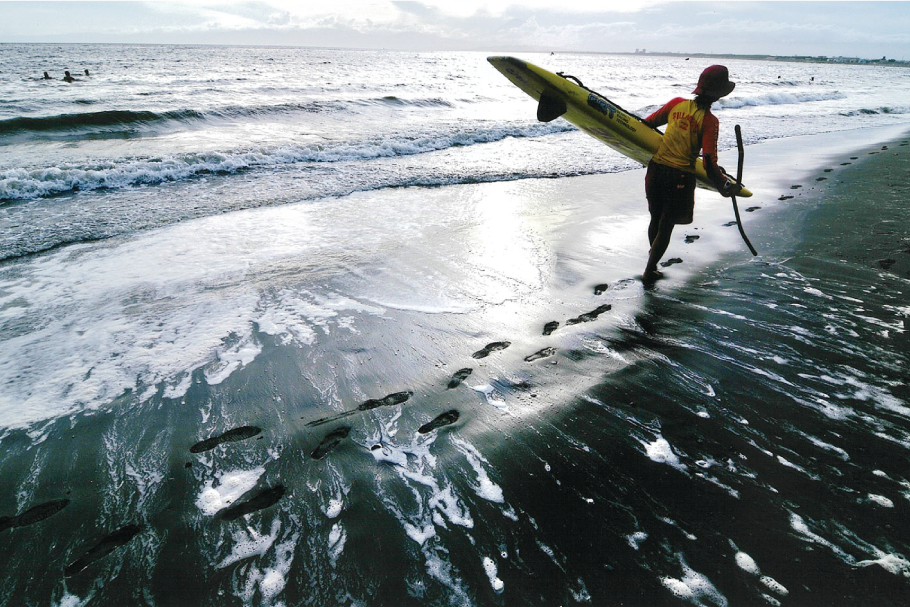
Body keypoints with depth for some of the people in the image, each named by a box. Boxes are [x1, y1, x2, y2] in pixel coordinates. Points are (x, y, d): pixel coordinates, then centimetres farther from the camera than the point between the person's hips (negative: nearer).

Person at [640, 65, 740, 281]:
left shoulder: (676, 103, 2)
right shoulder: (710, 120, -10)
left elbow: (647, 123, 13)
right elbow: (709, 162, -15)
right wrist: (725, 186, -3)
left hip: (656, 168, 5)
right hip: (681, 177, -4)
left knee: (656, 219, 21)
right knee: (666, 225, 10)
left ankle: (652, 261, 40)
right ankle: (649, 272, 17)